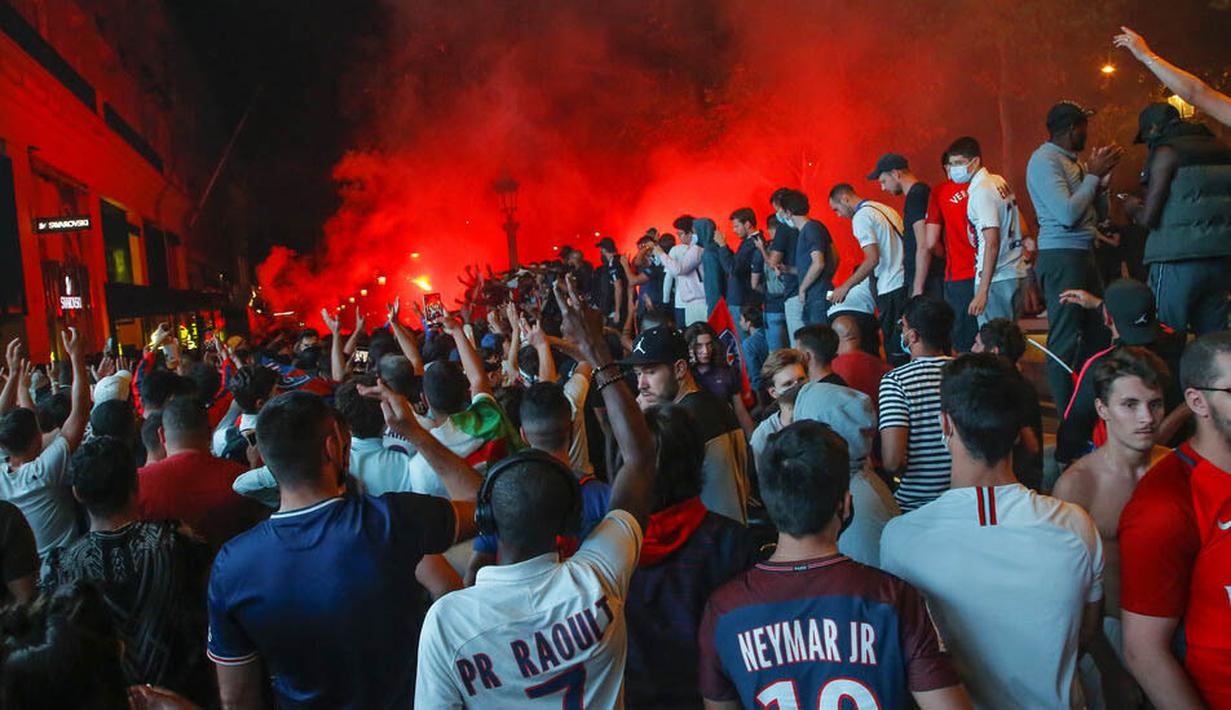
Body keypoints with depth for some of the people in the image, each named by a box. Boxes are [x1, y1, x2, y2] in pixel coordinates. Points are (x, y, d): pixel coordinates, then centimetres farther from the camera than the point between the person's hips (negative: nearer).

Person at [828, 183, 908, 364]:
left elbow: (873, 259, -17)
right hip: (906, 281, 9)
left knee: (895, 350, -3)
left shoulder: (861, 217, -8)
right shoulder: (885, 209, 18)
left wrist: (845, 287, -10)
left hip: (891, 287, -9)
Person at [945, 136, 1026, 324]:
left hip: (996, 280, -9)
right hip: (1016, 274, 9)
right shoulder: (999, 182, 14)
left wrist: (982, 291, -22)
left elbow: (992, 244, -20)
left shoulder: (981, 192, -14)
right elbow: (1021, 230, 20)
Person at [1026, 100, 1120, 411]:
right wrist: (1094, 175, -9)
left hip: (1083, 255, 10)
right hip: (1061, 255, -10)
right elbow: (1067, 214, -21)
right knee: (1065, 339, -7)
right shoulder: (1044, 160, -9)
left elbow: (1100, 215, 19)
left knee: (1098, 332, 12)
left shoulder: (1072, 161, 17)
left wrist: (1102, 175, 7)